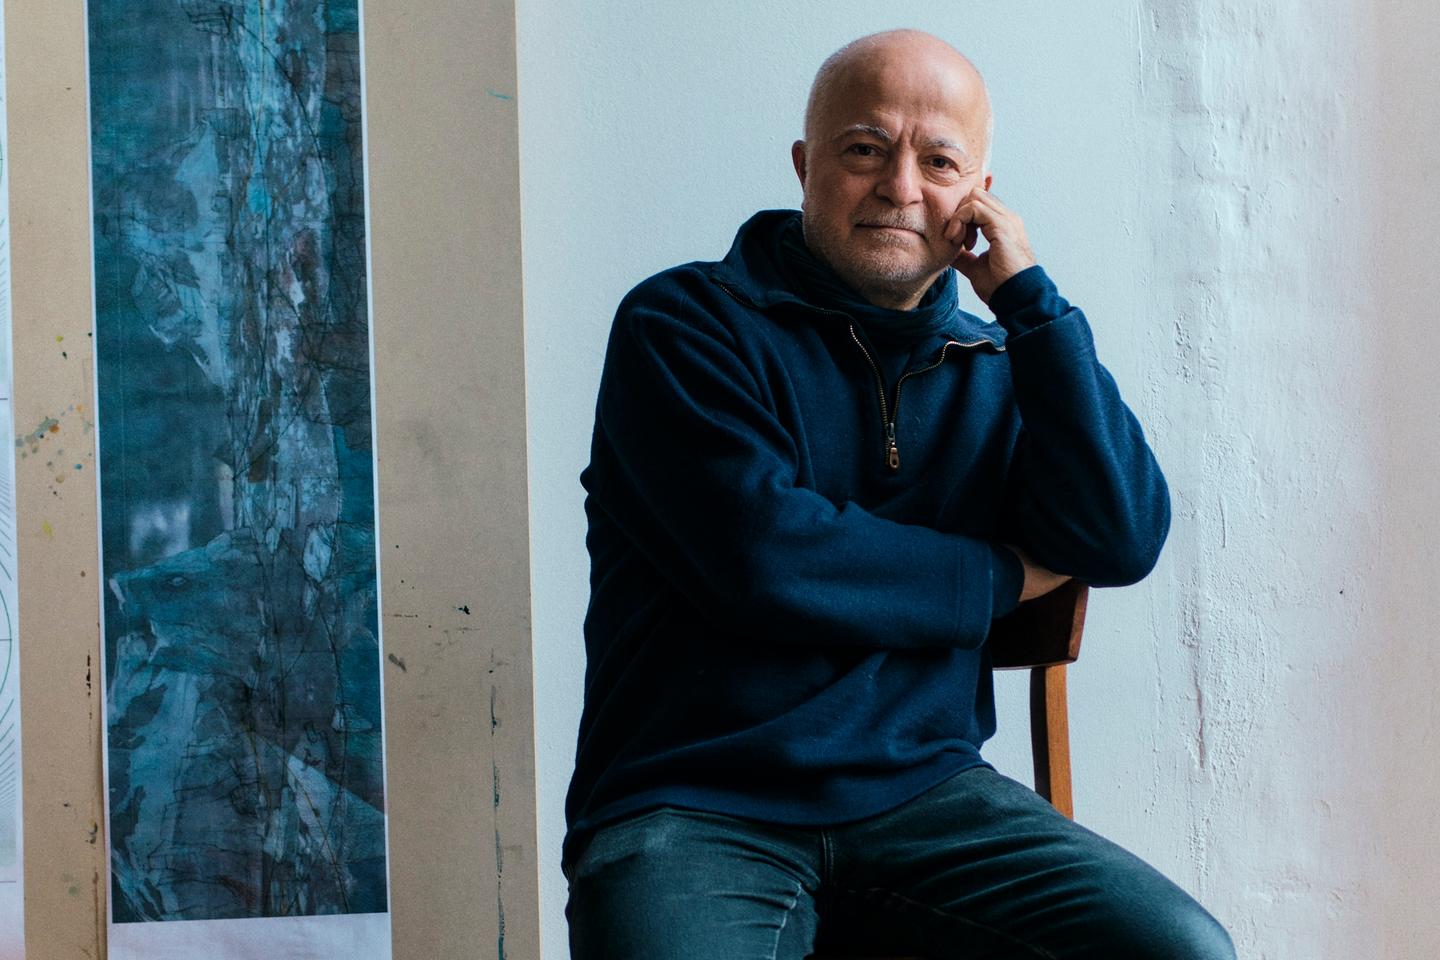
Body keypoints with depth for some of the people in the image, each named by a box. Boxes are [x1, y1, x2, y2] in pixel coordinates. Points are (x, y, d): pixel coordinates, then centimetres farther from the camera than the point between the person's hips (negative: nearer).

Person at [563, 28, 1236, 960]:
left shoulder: (993, 367, 16)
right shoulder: (684, 324, 1)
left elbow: (1125, 541, 1)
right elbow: (765, 557, -13)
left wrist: (1030, 296, -1)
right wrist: (1000, 578, 0)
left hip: (928, 793, 4)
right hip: (693, 810, -4)